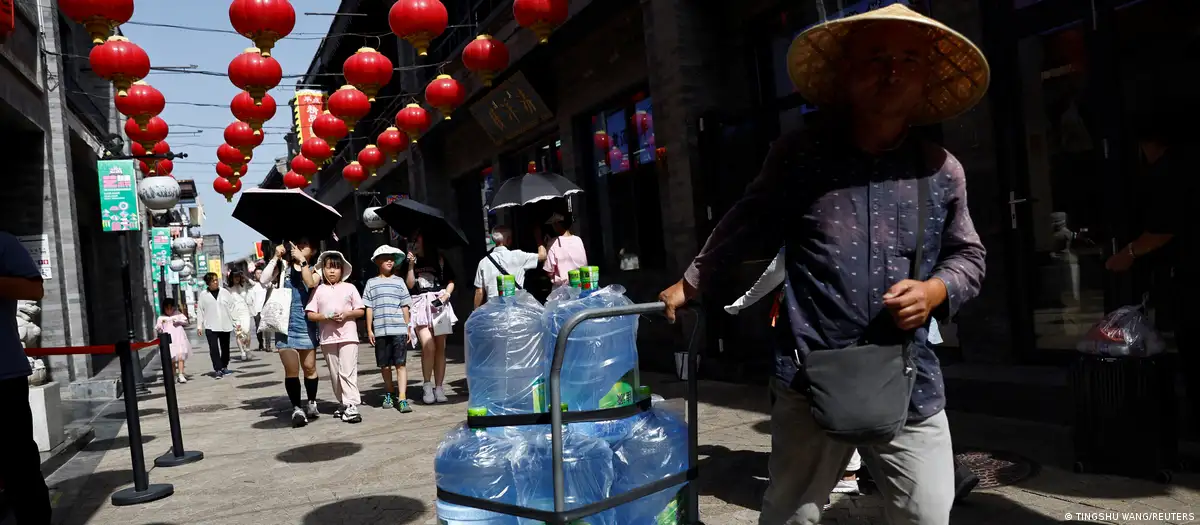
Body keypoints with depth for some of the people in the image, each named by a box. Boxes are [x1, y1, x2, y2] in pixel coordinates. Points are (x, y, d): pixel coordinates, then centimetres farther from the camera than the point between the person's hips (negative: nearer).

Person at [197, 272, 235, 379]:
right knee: (214, 349, -9)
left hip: (225, 326, 2)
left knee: (225, 348, 10)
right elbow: (201, 311, 4)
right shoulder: (203, 295, 2)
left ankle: (224, 367, 26)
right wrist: (199, 326, 0)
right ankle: (217, 370, -7)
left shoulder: (224, 292, 3)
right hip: (211, 327, -2)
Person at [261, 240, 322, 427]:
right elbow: (264, 279, -4)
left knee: (309, 367, 7)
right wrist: (275, 257, -7)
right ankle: (296, 409, 1)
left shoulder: (314, 271, 6)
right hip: (285, 324, 0)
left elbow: (311, 283, -16)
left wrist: (302, 260, -15)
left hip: (305, 325, 0)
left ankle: (312, 404, 22)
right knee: (291, 369, -3)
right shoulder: (283, 266, 10)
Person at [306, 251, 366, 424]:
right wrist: (326, 316, -14)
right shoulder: (318, 290, 6)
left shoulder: (349, 288, 4)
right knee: (335, 374, 10)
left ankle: (351, 406, -11)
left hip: (348, 336, -2)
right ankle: (342, 404, 21)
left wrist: (347, 314, -13)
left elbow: (360, 311, 6)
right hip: (328, 337, 3)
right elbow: (310, 314, 3)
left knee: (347, 372, -10)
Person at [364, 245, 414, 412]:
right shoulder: (371, 283, 9)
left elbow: (405, 307, 9)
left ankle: (402, 398, -9)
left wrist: (408, 328, 5)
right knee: (384, 365, 8)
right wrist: (369, 330, 3)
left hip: (399, 329, -1)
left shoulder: (399, 281, 9)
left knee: (401, 363, -6)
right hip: (380, 330, 1)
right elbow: (368, 308, 8)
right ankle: (389, 394, 26)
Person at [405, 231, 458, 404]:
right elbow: (410, 284, -1)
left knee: (440, 348, 2)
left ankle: (439, 388, 9)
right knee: (428, 346, -15)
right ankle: (427, 386, -1)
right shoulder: (410, 261, 9)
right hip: (420, 305, -1)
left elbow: (450, 280, 13)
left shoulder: (439, 259, 10)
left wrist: (447, 293, -5)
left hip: (439, 304, 1)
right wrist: (411, 265, -8)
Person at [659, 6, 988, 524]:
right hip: (811, 379, -2)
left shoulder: (941, 171, 5)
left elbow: (969, 257, 16)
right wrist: (690, 282, 20)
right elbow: (745, 224, 11)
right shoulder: (799, 154, -1)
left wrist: (936, 290, -6)